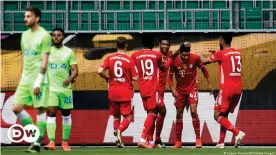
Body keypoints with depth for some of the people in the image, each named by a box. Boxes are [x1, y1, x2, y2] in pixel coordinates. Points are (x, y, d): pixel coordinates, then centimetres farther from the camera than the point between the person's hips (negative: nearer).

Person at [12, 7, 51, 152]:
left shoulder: (44, 35, -8)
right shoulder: (25, 34, 14)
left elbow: (44, 60, -12)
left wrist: (38, 82, -17)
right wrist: (24, 77, 17)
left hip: (38, 80, -7)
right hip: (25, 79, 7)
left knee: (39, 110, -3)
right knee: (16, 108, 0)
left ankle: (37, 143, 2)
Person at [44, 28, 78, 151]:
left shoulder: (69, 52, 2)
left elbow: (75, 70, -4)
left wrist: (70, 79, -24)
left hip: (65, 88, 0)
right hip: (51, 88, 0)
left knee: (66, 115, 8)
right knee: (51, 113, -13)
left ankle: (65, 142, 20)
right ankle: (51, 142, -19)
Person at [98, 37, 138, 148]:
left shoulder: (110, 58, -2)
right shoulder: (129, 60, -8)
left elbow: (100, 71, -10)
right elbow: (135, 78, -9)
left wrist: (106, 78, 10)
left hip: (113, 92, 3)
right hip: (126, 93, -3)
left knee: (116, 117, 17)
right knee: (127, 117, 3)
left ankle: (118, 135, 3)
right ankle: (119, 130, -25)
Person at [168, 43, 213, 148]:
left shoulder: (195, 58, -16)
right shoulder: (174, 61, -16)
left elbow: (203, 69, 2)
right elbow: (170, 75, -3)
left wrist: (209, 83, 7)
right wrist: (172, 88, -18)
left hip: (192, 88, -2)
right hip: (180, 90, 2)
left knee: (194, 112, -17)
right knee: (179, 115, 4)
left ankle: (198, 139, -9)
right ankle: (178, 142, 13)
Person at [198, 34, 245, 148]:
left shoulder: (220, 54, -7)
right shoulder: (237, 53, 12)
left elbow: (203, 61, 3)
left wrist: (200, 55, 24)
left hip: (227, 89, -7)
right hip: (238, 89, 7)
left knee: (218, 115, 0)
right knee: (224, 115, 16)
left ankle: (237, 132, -19)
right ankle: (221, 142, 12)